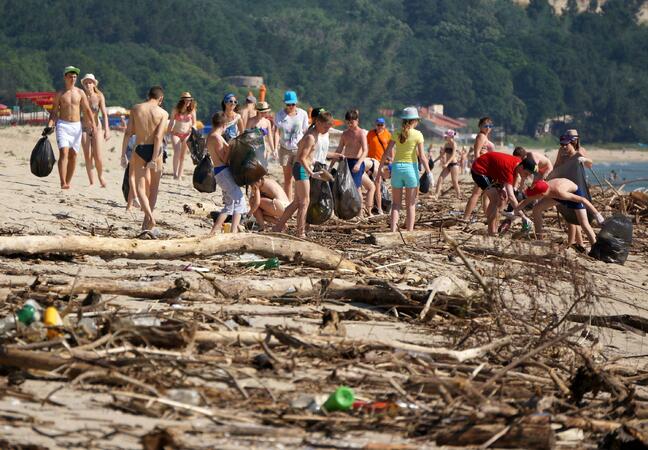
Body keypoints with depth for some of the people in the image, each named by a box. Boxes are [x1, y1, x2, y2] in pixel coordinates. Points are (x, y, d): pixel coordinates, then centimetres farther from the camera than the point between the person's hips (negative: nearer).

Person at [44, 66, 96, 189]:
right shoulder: (59, 94, 3)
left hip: (76, 126, 3)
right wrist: (49, 126, -9)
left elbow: (87, 110, 8)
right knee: (64, 152, -16)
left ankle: (68, 182, 13)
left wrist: (92, 124, -3)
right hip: (63, 125, -3)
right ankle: (63, 183, -25)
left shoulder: (80, 93, 8)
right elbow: (54, 112, 4)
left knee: (73, 155, 4)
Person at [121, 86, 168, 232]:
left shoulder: (136, 109, 1)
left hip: (140, 150, 0)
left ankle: (150, 217, -23)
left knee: (140, 187, 0)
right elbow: (158, 137, -13)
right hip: (155, 150, 0)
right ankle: (147, 224, 15)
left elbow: (128, 133, -4)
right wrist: (154, 159, -15)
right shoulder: (163, 113, -3)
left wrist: (123, 154, 0)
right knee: (153, 188, 13)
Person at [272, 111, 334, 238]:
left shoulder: (314, 133, 10)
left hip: (303, 169, 10)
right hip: (301, 169, -10)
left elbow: (299, 145, 25)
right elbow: (302, 158, -24)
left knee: (297, 202, 14)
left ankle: (278, 227, 20)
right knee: (305, 202, -7)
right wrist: (311, 173, -31)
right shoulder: (311, 137, -20)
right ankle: (300, 233, -5)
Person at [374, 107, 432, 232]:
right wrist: (429, 173, -5)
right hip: (411, 168, -2)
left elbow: (386, 153, -1)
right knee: (411, 205, 6)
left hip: (397, 167, 2)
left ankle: (393, 231, -3)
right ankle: (409, 232, 3)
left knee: (396, 203, 9)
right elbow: (422, 156, -9)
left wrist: (379, 170, 5)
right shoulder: (417, 135, -6)